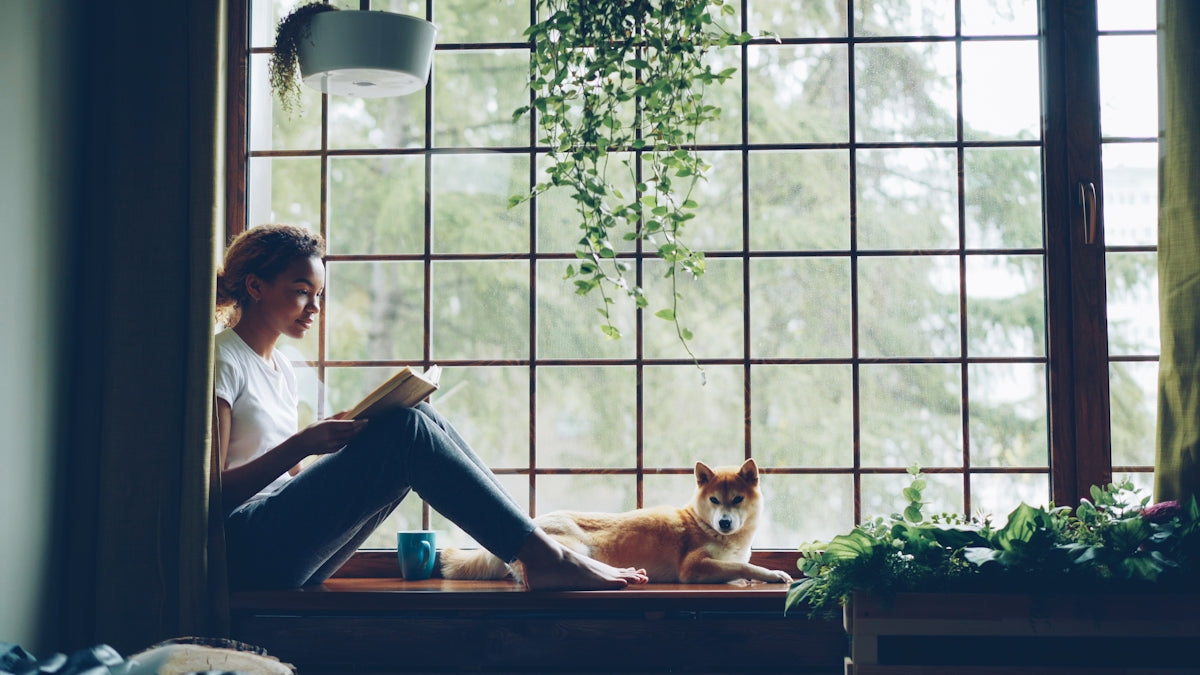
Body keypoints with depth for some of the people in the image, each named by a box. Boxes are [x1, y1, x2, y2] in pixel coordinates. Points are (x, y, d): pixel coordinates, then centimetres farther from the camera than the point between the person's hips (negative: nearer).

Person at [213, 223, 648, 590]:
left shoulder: (281, 370, 20)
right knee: (408, 431, -22)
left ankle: (540, 546, -11)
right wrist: (302, 444, -21)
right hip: (245, 547, -8)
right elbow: (213, 491, -15)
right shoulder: (221, 362, -7)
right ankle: (544, 558, -22)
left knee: (423, 422, -6)